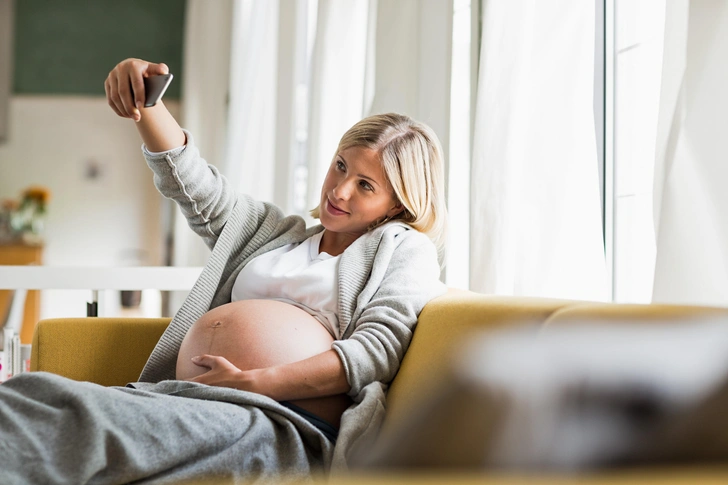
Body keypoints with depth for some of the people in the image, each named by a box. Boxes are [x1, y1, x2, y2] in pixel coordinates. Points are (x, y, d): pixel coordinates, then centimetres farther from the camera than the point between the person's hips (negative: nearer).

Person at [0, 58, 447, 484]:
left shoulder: (404, 248, 14)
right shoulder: (273, 230, 31)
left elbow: (377, 348, -2)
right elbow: (191, 180, 29)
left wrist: (253, 382, -13)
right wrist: (145, 99, 11)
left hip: (285, 426, -6)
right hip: (187, 402, 6)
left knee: (78, 414, -34)